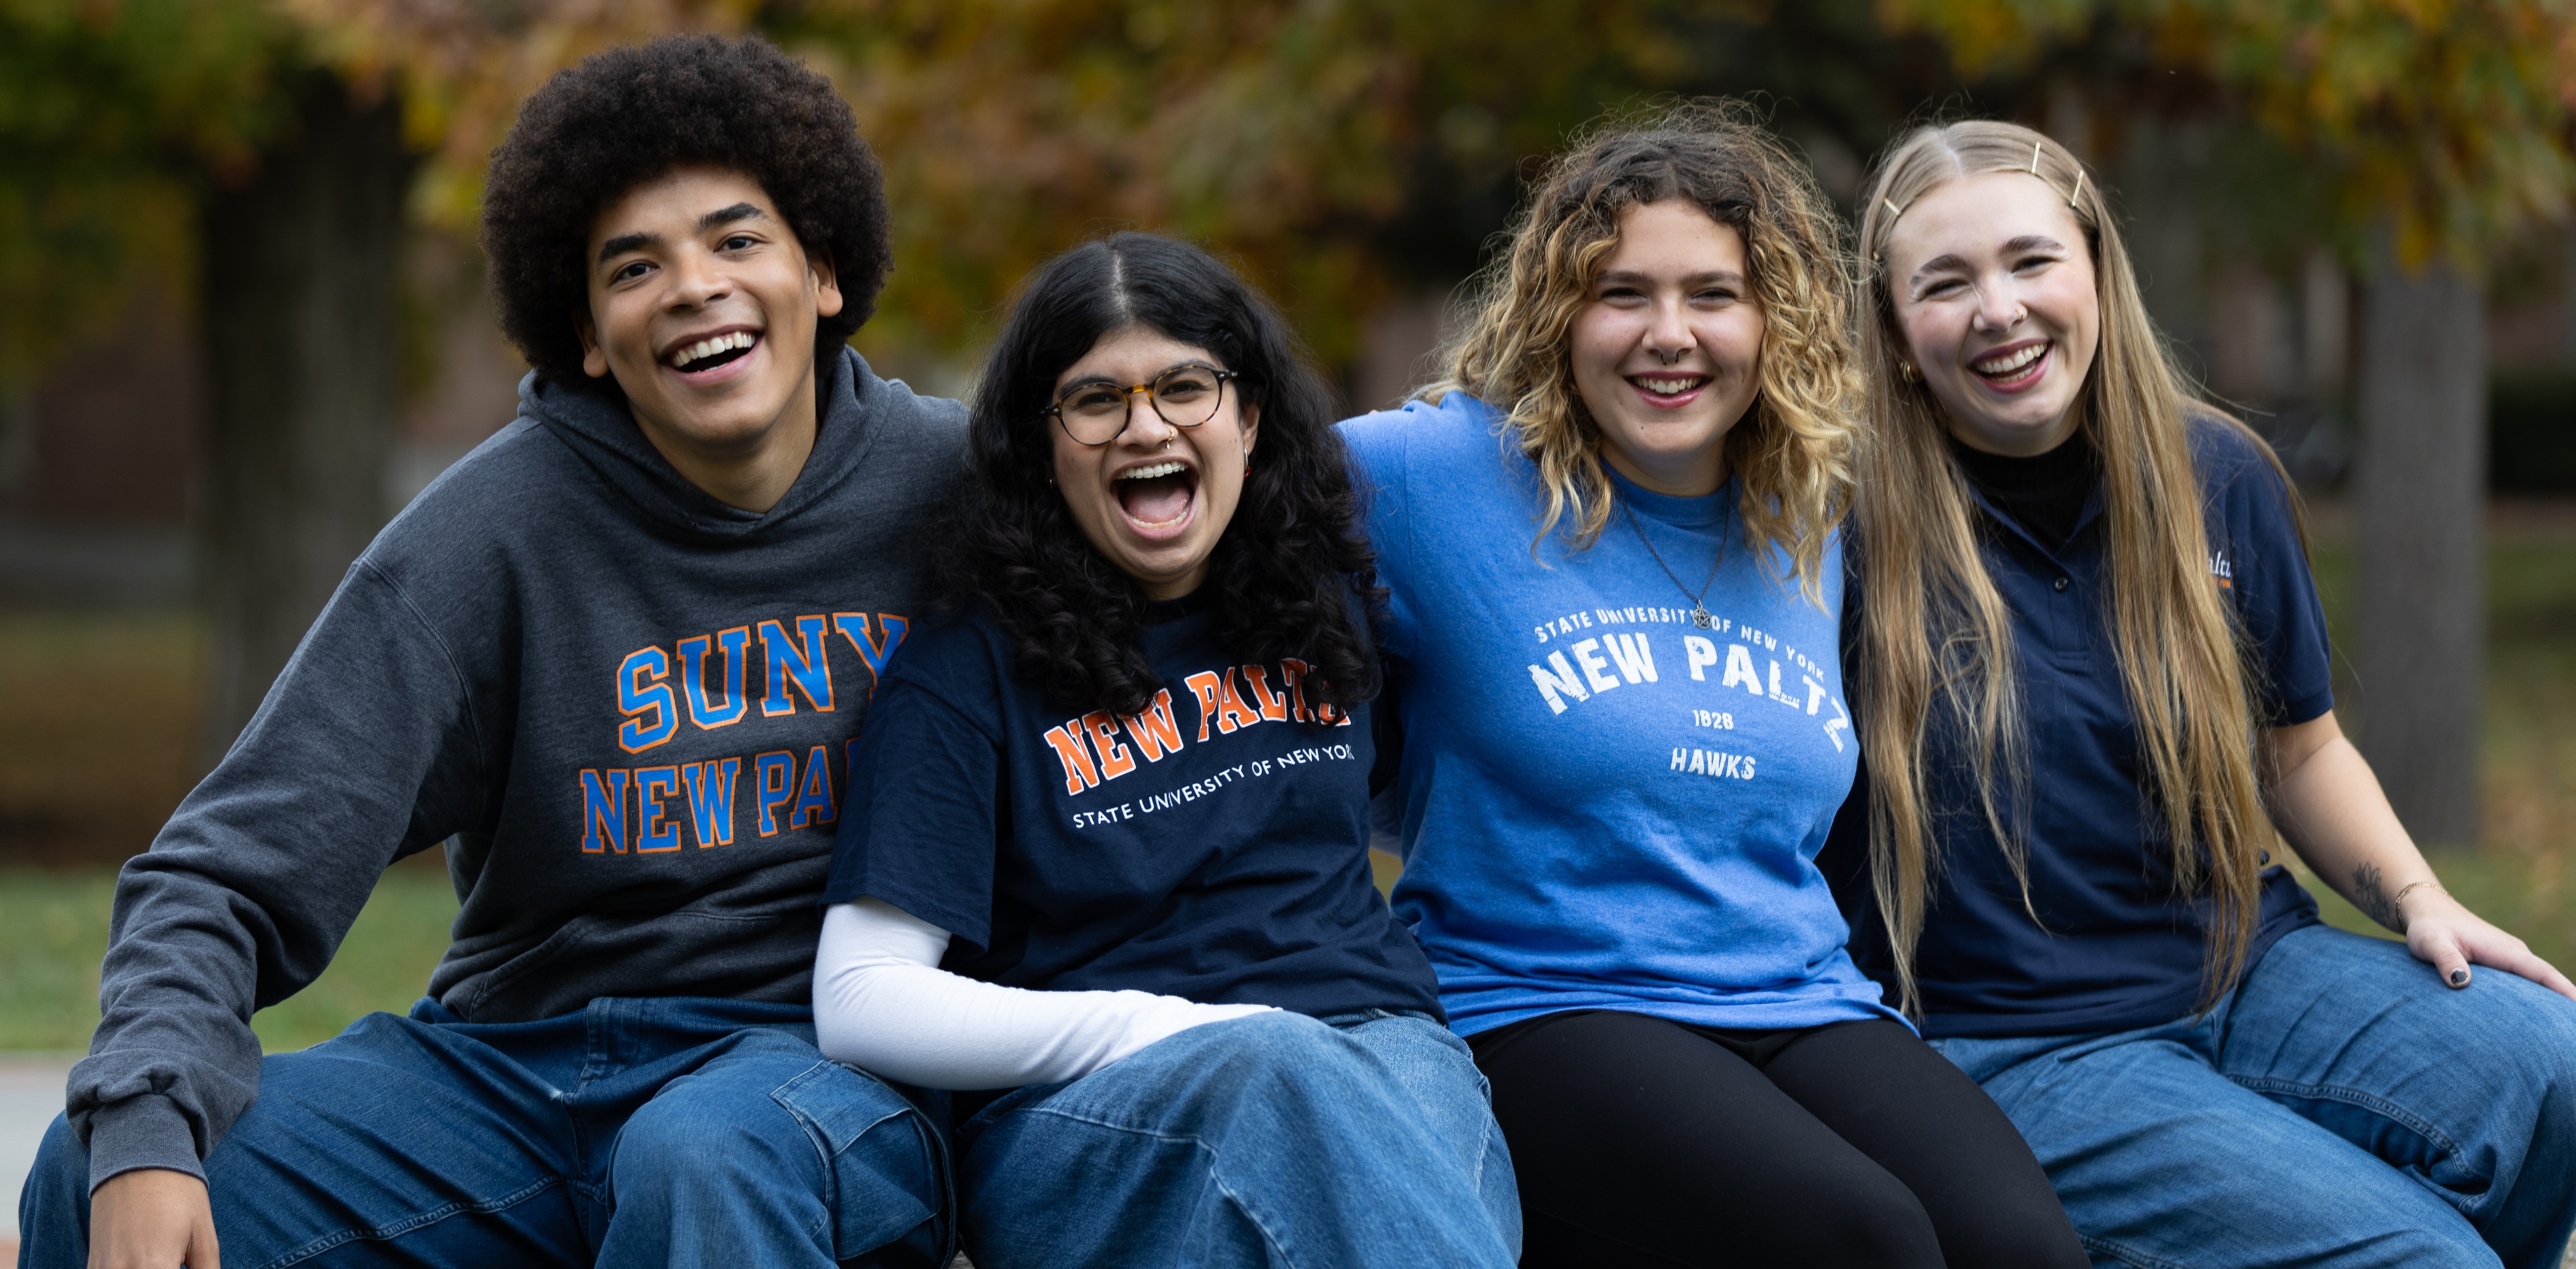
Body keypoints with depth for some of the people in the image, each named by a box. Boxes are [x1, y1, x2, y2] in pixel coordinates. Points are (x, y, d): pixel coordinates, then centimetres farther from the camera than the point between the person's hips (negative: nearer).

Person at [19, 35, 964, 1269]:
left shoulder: (946, 485, 0)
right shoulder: (498, 527, -4)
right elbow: (233, 868, -9)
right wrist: (143, 1129, -27)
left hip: (831, 1069, -1)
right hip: (517, 1062, 1)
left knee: (706, 1156, -39)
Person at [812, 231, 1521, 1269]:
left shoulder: (1323, 591, 16)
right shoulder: (967, 668, 3)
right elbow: (859, 1003, -5)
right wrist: (1165, 1029, -16)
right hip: (1075, 1115, -3)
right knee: (1273, 1067, -39)